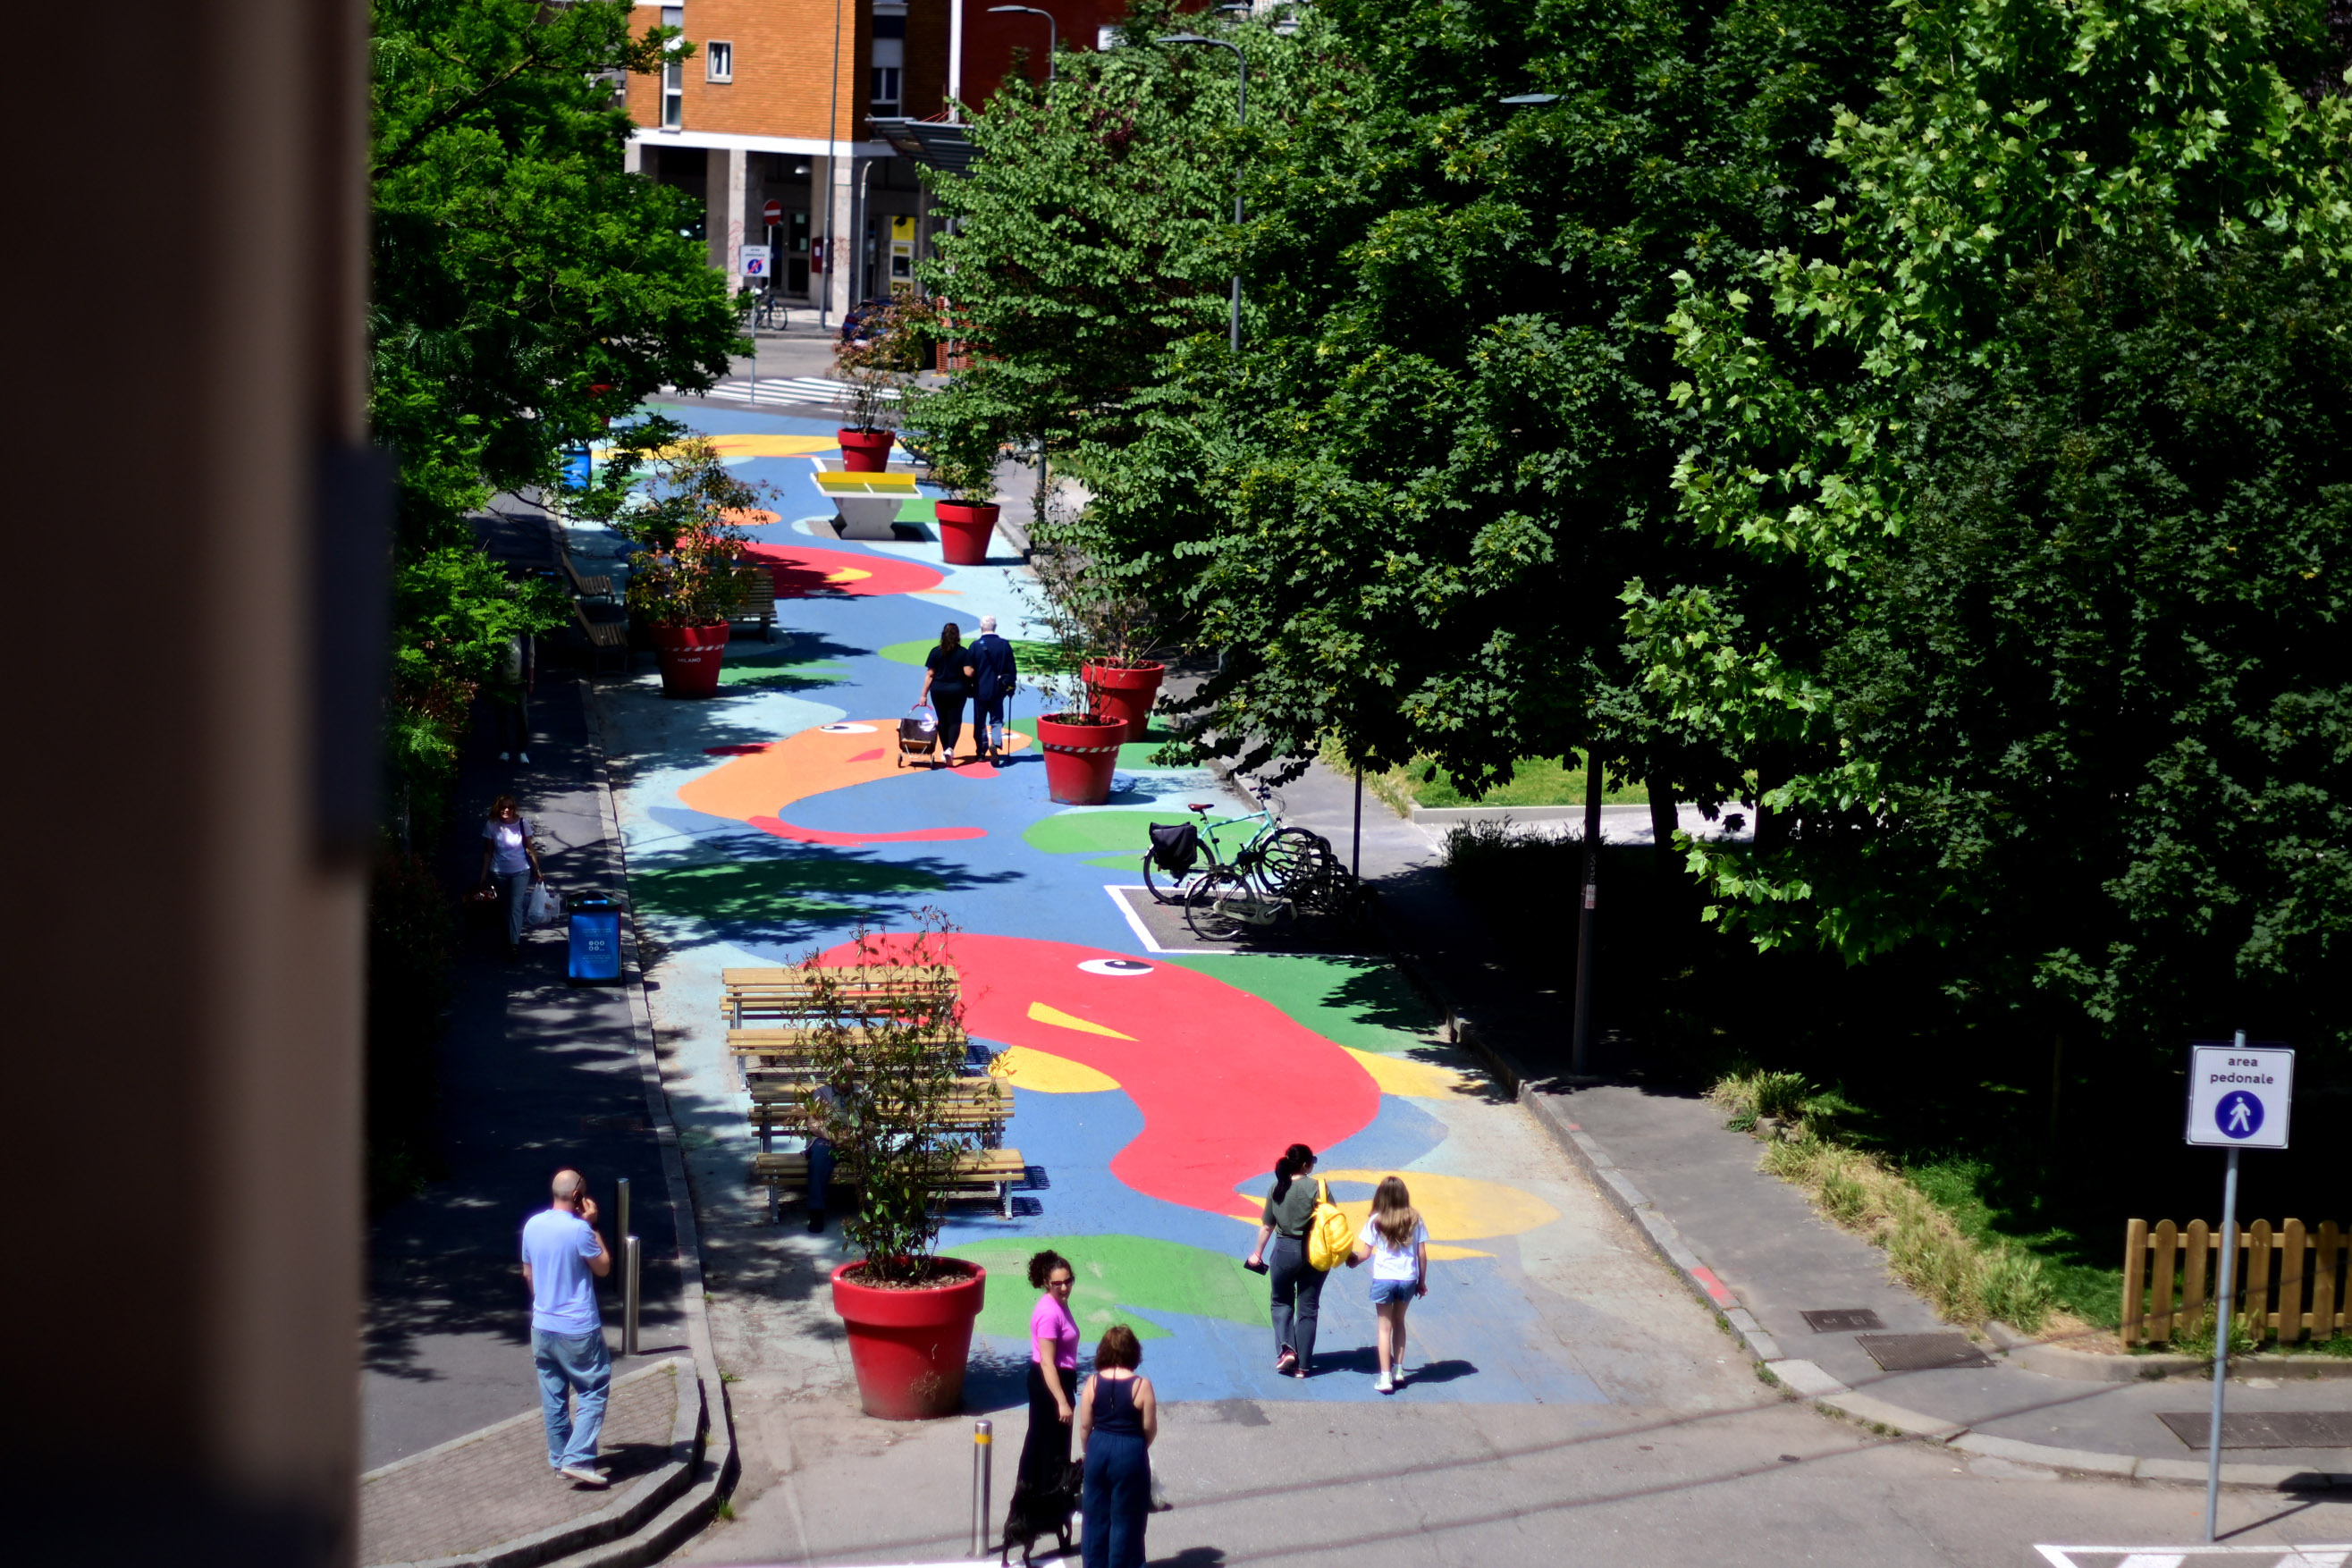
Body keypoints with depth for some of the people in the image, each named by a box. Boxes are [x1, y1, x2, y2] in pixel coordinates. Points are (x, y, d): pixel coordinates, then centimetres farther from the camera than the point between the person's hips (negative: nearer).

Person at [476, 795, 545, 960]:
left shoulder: (522, 823, -9)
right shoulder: (491, 826, -7)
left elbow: (529, 849, -1)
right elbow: (488, 852, 1)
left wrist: (537, 870, 1)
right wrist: (484, 875, 3)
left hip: (520, 871, -2)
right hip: (499, 872, 2)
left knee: (516, 905, -12)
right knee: (505, 906, 12)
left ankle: (515, 944, -13)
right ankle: (509, 939, 30)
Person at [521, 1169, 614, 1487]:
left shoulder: (532, 1225, 2)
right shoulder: (579, 1229, -19)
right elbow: (603, 1267, -7)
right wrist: (593, 1226, -5)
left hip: (542, 1326, 6)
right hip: (578, 1329, -6)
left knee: (553, 1395, 14)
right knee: (593, 1390, 3)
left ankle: (558, 1458, 20)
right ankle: (578, 1458, -6)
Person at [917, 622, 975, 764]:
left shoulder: (935, 652, -3)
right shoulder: (964, 653, -6)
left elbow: (929, 674, -3)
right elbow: (968, 672, -13)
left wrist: (924, 694, 0)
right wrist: (974, 670, 11)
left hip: (938, 691, 1)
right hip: (957, 690, -1)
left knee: (943, 720, 15)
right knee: (955, 721, 2)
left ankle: (945, 750, 21)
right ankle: (950, 749, -19)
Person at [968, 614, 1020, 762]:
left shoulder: (976, 645, -10)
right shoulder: (1005, 645, -4)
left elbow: (970, 669, -5)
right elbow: (1012, 668, 2)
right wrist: (1011, 687, 13)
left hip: (980, 690, -1)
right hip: (998, 690, 1)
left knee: (980, 722, 12)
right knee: (996, 720, 9)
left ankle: (982, 752, 18)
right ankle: (995, 743, -18)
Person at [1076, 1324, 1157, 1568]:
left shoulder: (1093, 1383, -6)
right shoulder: (1142, 1385, -13)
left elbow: (1084, 1425, -1)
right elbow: (1150, 1429, -7)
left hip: (1099, 1448, 3)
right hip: (1131, 1451, -3)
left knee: (1096, 1513, 15)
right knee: (1125, 1515, 9)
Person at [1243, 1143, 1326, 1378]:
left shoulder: (1276, 1189, -3)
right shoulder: (1316, 1187, -12)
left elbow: (1267, 1226, 5)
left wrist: (1258, 1253, 20)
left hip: (1285, 1251, 1)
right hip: (1314, 1252, -1)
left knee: (1282, 1302, 19)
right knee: (1308, 1308, 10)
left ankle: (1286, 1348, -3)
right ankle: (1303, 1364, 11)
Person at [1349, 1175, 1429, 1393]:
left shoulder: (1376, 1221, -7)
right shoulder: (1414, 1219, -2)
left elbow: (1365, 1253, -4)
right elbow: (1422, 1254, 1)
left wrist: (1353, 1259, 18)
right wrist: (1422, 1281, 12)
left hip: (1383, 1279, -2)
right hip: (1408, 1278, 2)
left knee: (1385, 1327, 6)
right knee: (1399, 1322, 22)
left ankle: (1386, 1377, 1)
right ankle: (1398, 1370, 24)